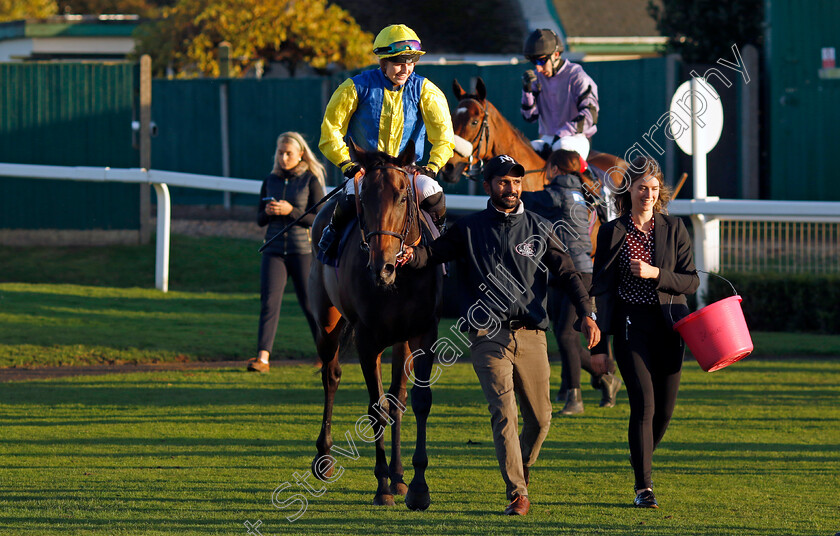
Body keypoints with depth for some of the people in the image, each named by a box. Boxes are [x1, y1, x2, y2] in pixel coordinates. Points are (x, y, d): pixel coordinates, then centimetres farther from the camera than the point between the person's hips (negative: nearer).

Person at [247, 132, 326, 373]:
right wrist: (268, 212, -9)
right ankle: (262, 357, -16)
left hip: (302, 251, -3)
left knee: (310, 304, 5)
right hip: (274, 251, 3)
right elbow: (260, 219, 14)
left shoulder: (311, 181, -3)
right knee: (269, 301, -10)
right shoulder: (270, 181, 9)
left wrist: (291, 211, -19)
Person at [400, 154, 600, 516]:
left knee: (540, 418, 5)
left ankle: (522, 471, 32)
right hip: (489, 336, -2)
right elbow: (437, 251, 2)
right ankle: (517, 494, -12)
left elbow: (566, 273, 10)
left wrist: (587, 314, -2)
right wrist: (413, 255, -22)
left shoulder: (538, 229, 11)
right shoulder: (469, 229, 8)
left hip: (531, 335, 2)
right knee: (504, 414, -12)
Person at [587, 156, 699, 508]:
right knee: (643, 404, -13)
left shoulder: (674, 229, 5)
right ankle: (643, 487, -7)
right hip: (631, 325, -2)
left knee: (665, 409, 7)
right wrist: (598, 344, -2)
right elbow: (601, 288, 1)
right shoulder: (612, 232, 1)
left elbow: (691, 281, 3)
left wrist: (655, 274, -15)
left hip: (668, 327, 2)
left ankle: (641, 462, 36)